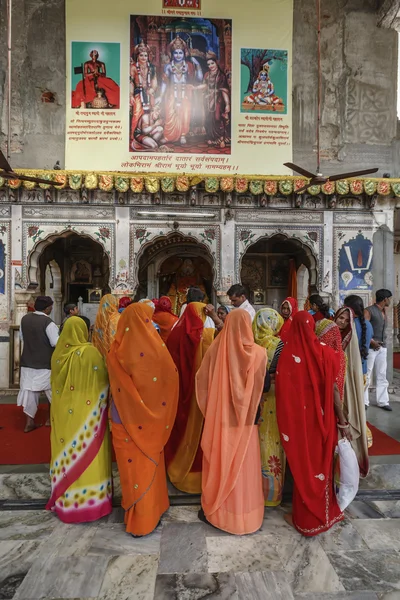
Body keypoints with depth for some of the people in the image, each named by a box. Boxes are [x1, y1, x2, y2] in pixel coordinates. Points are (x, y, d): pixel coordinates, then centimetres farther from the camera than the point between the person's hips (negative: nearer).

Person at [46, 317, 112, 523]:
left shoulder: (58, 353, -4)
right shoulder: (90, 352, -18)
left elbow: (55, 384, 8)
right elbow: (103, 382, -9)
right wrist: (103, 405, 8)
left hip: (63, 414, 5)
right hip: (86, 414, -4)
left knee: (66, 451, 16)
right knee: (87, 453, 7)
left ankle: (65, 499, 31)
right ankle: (89, 500, 20)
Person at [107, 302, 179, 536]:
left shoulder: (117, 352, -16)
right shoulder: (157, 349, -15)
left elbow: (115, 386, -3)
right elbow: (171, 378, -4)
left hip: (126, 420, -1)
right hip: (152, 419, 1)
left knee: (133, 466, 13)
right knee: (150, 464, 19)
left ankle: (136, 516, 28)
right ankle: (151, 512, 36)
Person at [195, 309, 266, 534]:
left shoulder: (216, 350, -11)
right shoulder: (258, 353, -14)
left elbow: (202, 381, -5)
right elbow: (261, 387, -7)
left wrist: (210, 410, 6)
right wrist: (252, 410, 10)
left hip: (219, 419, 1)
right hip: (246, 420, -1)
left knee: (219, 465, 17)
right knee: (244, 468, 14)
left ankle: (217, 510, 33)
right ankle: (245, 514, 29)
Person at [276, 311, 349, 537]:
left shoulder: (288, 354, -12)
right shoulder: (326, 352, -12)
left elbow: (283, 391, -9)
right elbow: (333, 389, -9)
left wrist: (287, 422, 4)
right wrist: (343, 421, 0)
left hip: (298, 418, 0)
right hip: (323, 418, 0)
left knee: (303, 465, 16)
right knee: (322, 463, 18)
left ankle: (305, 517, 30)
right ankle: (323, 513, 35)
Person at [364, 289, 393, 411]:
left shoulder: (384, 311, 15)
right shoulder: (369, 310, -9)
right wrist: (371, 341, -19)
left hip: (382, 348, 7)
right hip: (371, 347, -7)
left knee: (382, 376, 10)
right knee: (366, 375, 0)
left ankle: (383, 401, 18)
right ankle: (364, 401, 8)